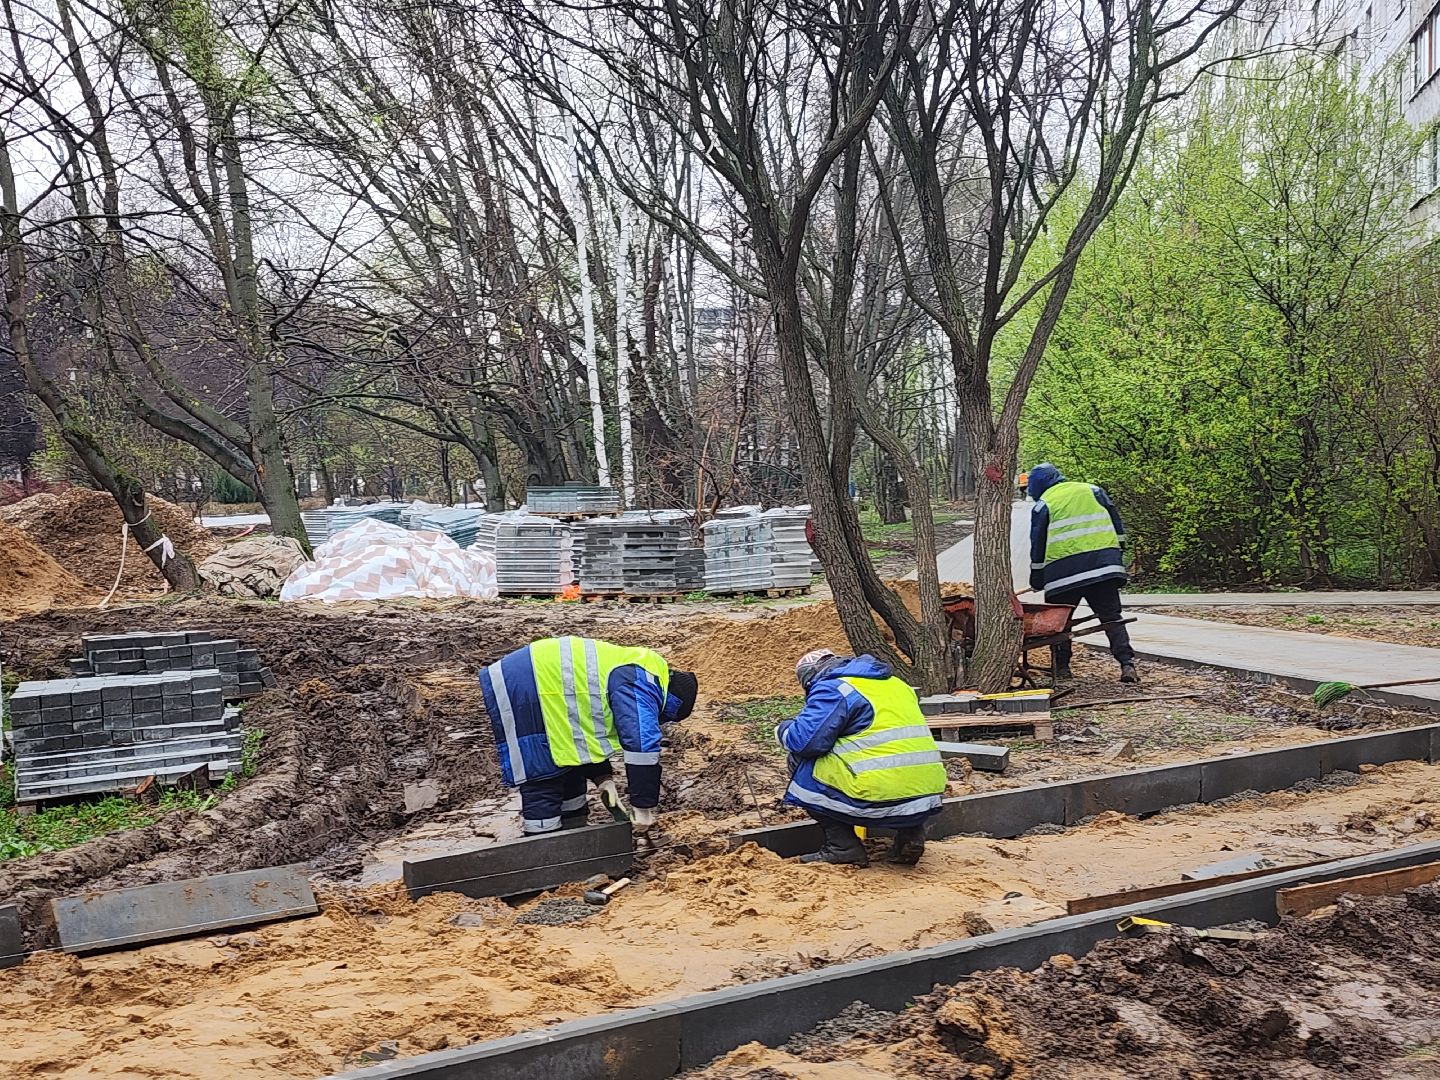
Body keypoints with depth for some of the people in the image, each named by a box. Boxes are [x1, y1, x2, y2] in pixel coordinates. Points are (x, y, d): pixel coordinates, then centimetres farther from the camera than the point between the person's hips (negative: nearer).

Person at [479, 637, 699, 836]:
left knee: (570, 770, 17)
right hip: (521, 693, -11)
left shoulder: (631, 673, 17)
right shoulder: (639, 688, -15)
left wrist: (602, 776, 12)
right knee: (542, 779, -7)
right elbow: (642, 748, -21)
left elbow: (592, 723, 22)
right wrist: (643, 806, -14)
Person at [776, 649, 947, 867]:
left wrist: (783, 731, 10)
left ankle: (842, 847, 7)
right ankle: (910, 832, 16)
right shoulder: (895, 683, 24)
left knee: (800, 762, 10)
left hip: (879, 799, -7)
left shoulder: (832, 689, -1)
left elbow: (806, 740, -12)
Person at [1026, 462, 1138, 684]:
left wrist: (1036, 579, 14)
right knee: (1112, 617, 6)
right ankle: (1127, 663, -6)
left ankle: (1061, 667, 12)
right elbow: (1117, 526, 15)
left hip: (1064, 571, -3)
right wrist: (1117, 557, 22)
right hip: (1104, 565, 3)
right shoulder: (1093, 490, 16)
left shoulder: (1043, 504, 6)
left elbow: (1038, 545, 6)